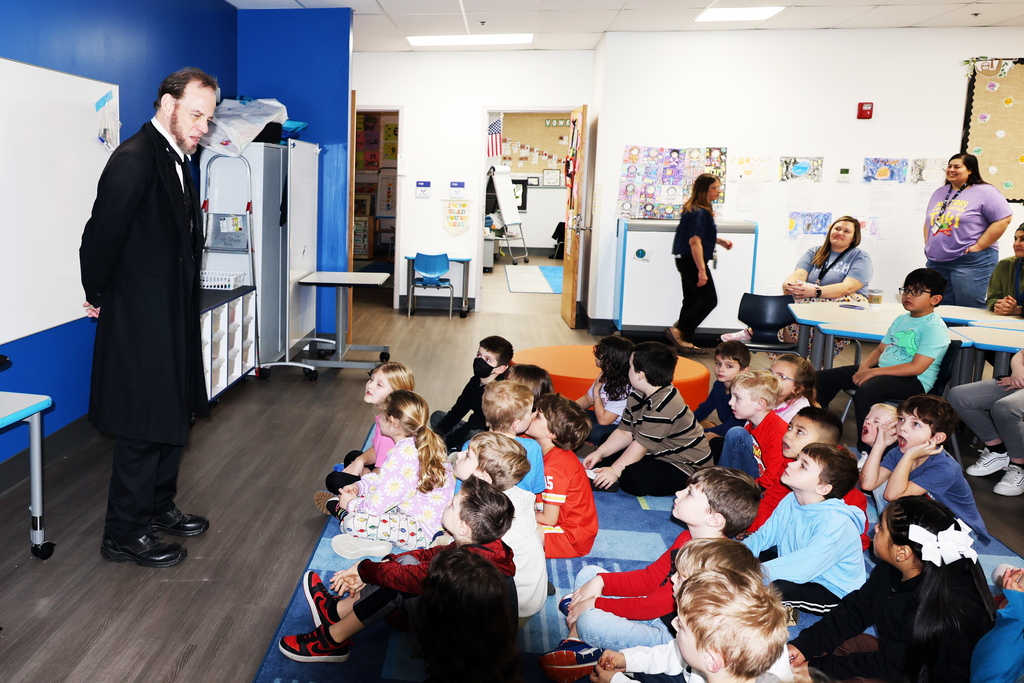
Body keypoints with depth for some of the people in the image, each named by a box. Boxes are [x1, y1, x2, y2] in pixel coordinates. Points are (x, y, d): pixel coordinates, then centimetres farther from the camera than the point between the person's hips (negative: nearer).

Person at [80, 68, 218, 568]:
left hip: (172, 318, 10)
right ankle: (124, 535, 16)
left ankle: (159, 508, 36)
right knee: (143, 429, 1)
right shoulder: (134, 160, -19)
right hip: (141, 321, -10)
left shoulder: (176, 160, 12)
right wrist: (99, 298, -6)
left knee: (173, 420, 19)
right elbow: (100, 238, -20)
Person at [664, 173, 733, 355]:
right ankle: (678, 331, -6)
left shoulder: (694, 208, 14)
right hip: (691, 260, -10)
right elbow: (695, 241, -25)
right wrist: (701, 270, -27)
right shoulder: (700, 212, -18)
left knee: (692, 300, 13)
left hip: (685, 260, 11)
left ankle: (684, 340, 15)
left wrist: (720, 241, 19)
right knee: (708, 300, -6)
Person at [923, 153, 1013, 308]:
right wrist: (928, 245, 12)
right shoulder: (939, 193, 17)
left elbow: (1003, 219, -11)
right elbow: (929, 221, 27)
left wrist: (978, 246, -15)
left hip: (971, 263, -7)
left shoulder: (984, 192, -5)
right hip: (936, 262, 7)